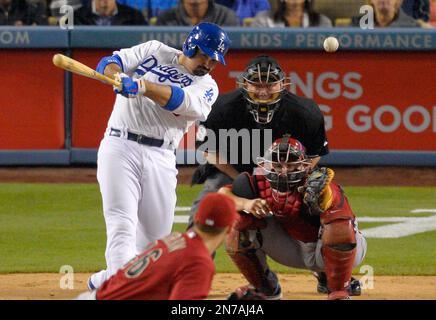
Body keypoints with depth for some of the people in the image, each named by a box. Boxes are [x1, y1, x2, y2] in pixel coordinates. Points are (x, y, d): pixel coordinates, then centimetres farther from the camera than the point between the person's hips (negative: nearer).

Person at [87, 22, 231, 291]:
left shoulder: (207, 86, 7)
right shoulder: (154, 51, 10)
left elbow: (182, 102, -14)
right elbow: (109, 63, 3)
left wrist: (140, 85, -30)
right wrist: (117, 77, -23)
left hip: (161, 158, 4)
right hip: (121, 147, -4)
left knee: (156, 234, 10)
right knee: (122, 228, -16)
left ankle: (106, 280, 31)